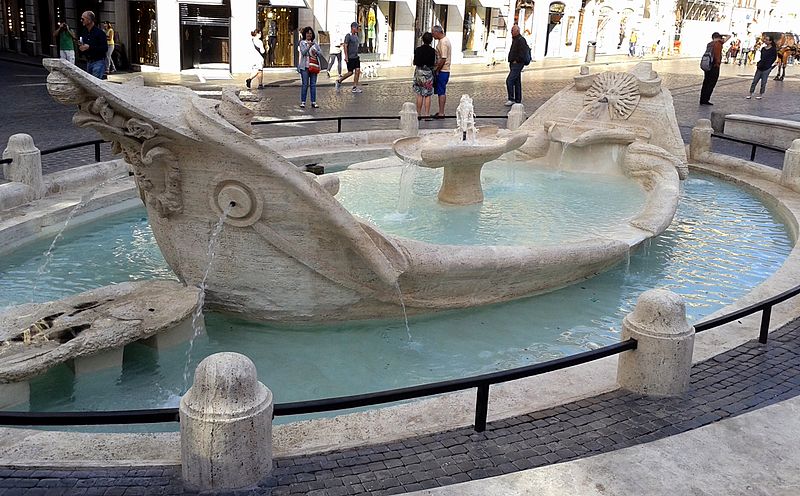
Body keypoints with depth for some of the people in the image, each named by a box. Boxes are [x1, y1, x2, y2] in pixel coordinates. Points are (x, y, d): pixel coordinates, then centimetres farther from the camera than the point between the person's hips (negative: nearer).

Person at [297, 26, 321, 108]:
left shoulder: (315, 43, 13)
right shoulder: (302, 43, 3)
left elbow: (320, 52, 7)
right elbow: (303, 52, -11)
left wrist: (316, 52, -14)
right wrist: (309, 46, -27)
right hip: (304, 66, -3)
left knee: (313, 84, 3)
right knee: (305, 84, -3)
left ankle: (313, 102, 7)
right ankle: (303, 102, 3)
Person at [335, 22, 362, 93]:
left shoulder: (356, 35, 14)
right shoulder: (348, 36, -11)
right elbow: (345, 46, -14)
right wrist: (346, 56, -18)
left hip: (356, 57, 8)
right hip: (350, 58, -8)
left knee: (357, 71, 0)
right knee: (350, 72, -3)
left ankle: (355, 87, 2)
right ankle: (339, 81, 17)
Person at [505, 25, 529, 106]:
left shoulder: (521, 40, -14)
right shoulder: (514, 40, 18)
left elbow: (522, 53, -23)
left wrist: (516, 61, -18)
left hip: (517, 64, -10)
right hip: (513, 64, 10)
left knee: (509, 81, -15)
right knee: (516, 82, 11)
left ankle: (511, 99, -11)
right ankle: (518, 100, 15)